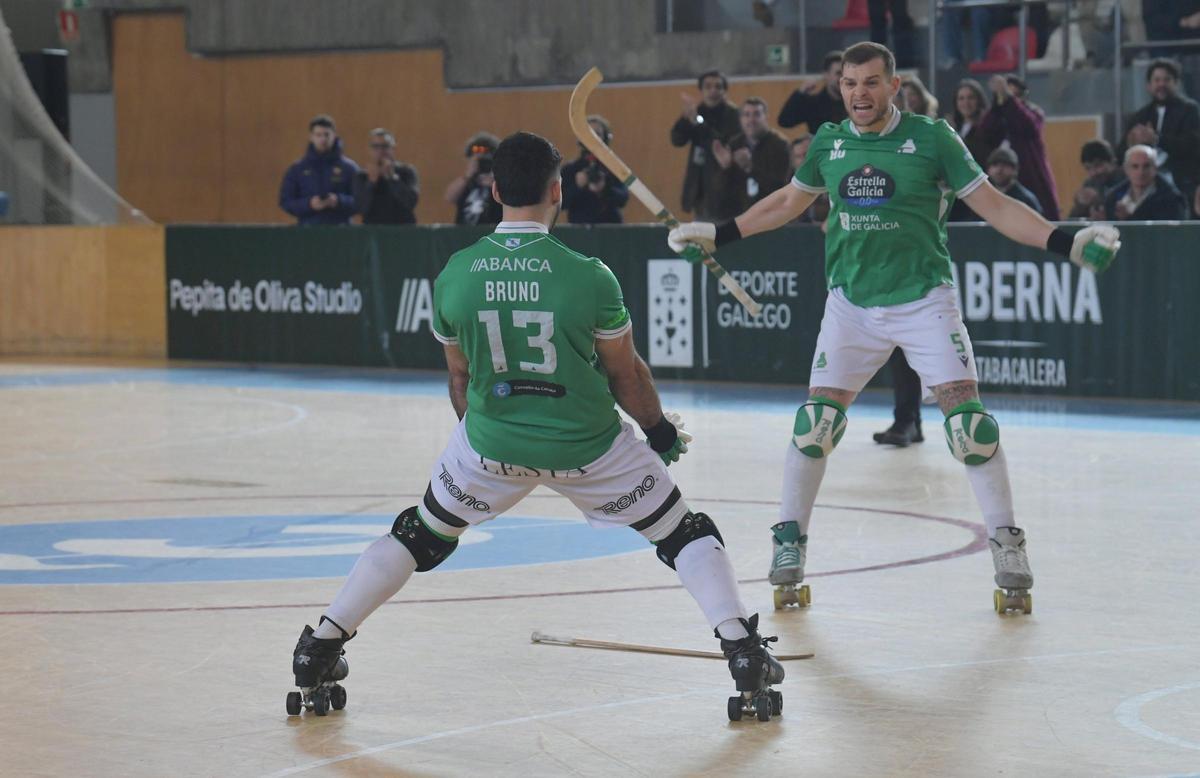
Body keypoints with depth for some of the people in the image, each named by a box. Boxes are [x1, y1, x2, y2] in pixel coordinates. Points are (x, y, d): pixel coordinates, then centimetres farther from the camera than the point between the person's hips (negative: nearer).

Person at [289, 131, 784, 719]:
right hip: (587, 446, -3)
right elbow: (625, 373, -5)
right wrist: (659, 428, 15)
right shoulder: (588, 277, -17)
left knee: (422, 534, 23)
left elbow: (460, 378, 6)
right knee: (684, 534, 13)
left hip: (491, 443, 3)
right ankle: (744, 651, 2)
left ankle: (319, 648, 20)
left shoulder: (454, 276, -8)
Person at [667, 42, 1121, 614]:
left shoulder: (931, 138, -7)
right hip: (851, 303, 3)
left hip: (924, 300, -3)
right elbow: (788, 202, 21)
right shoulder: (828, 144, 4)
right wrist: (718, 235, 21)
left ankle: (1007, 542, -1)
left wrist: (1066, 243, -15)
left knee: (965, 412, -13)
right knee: (816, 419, -5)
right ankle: (788, 540, 11)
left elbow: (994, 206, -4)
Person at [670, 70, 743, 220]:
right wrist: (687, 117, -17)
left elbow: (727, 145, -22)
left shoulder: (733, 114, -8)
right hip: (699, 187, 6)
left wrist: (697, 122, -26)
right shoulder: (698, 111, 10)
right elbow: (676, 140, 2)